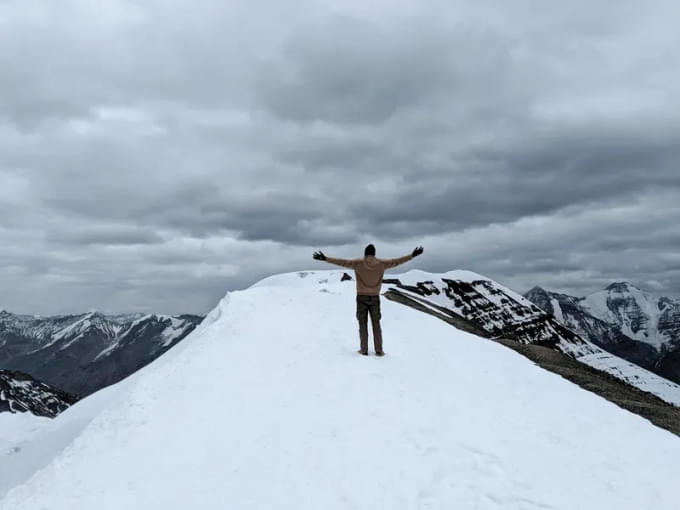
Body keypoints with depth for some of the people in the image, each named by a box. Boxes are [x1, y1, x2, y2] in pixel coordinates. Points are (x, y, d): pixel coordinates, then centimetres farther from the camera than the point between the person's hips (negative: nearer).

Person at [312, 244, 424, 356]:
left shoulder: (358, 263, -8)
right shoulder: (381, 263, -3)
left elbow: (342, 262, -14)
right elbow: (396, 261, 2)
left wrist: (325, 258, -14)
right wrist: (412, 255, 11)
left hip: (361, 298, -1)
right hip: (375, 298, 2)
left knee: (363, 324, 6)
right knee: (376, 324, 10)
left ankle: (364, 350, 6)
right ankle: (379, 350, 8)